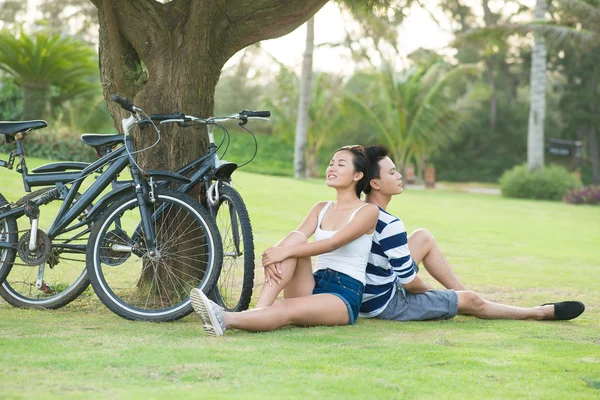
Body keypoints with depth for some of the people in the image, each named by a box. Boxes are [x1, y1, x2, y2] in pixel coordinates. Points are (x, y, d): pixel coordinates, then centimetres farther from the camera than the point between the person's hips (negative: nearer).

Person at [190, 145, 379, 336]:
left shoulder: (368, 211, -2)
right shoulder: (321, 208, 18)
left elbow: (333, 243, -18)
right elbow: (298, 236, -1)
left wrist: (284, 252, -28)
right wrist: (273, 254, -25)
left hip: (345, 296, -5)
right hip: (313, 285, 5)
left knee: (286, 309, -36)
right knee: (294, 239, -23)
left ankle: (224, 320, -58)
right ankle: (259, 309, -39)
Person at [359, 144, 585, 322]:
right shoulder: (390, 225, -27)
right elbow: (409, 281, -21)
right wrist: (428, 291, 2)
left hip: (365, 296, 9)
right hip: (386, 304, -9)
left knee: (423, 238, 16)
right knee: (472, 301, 6)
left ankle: (459, 292, 26)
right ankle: (542, 312, 24)